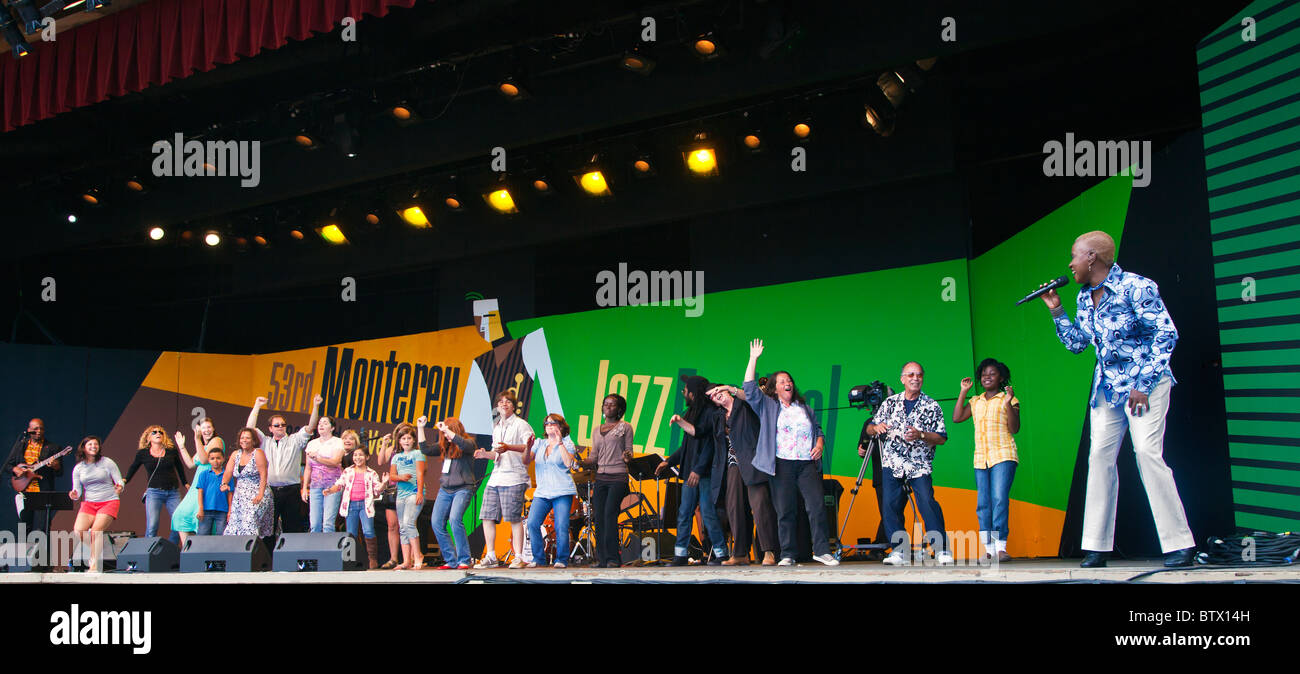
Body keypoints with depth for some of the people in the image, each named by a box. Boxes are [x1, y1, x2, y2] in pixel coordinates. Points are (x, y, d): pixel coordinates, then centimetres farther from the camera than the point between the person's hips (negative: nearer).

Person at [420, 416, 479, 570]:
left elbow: (465, 445, -25)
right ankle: (451, 560, 5)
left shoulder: (468, 442, -2)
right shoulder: (444, 446, 16)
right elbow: (425, 450, 12)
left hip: (463, 489, -7)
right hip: (445, 489, 7)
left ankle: (464, 560, -16)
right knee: (437, 524, -3)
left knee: (455, 519, -24)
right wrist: (420, 428, 9)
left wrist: (447, 430, -21)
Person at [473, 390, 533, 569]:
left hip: (514, 478, -7)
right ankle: (490, 556, 11)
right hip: (495, 478, 7)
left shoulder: (520, 424, -1)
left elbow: (530, 446, -14)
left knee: (514, 518, -9)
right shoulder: (496, 427, 23)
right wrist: (485, 454, 9)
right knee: (487, 517, 3)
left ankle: (518, 557, -4)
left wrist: (509, 447, -26)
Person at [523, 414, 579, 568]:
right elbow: (526, 461, 6)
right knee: (532, 523, -10)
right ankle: (538, 558, 4)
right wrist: (528, 448, -13)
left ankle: (562, 560, 3)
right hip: (542, 492, 4)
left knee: (561, 527, -11)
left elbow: (568, 463, -12)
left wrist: (559, 442, -13)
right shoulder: (539, 443, 17)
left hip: (562, 493, -4)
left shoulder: (567, 443, 5)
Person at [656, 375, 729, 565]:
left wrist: (698, 470, -20)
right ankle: (680, 555, 10)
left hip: (706, 473, -9)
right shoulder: (692, 412, 18)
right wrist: (669, 462, 19)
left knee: (708, 513, -8)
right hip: (691, 473, 9)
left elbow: (710, 444, -16)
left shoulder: (711, 412, -10)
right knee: (684, 513, 7)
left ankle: (721, 553, 0)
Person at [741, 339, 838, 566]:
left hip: (807, 464, 2)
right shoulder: (768, 406, 12)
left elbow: (818, 428, 25)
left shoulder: (804, 407, 22)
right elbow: (750, 388, 1)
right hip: (782, 465, -2)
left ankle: (822, 550, -3)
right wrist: (753, 359, -2)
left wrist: (820, 443, 3)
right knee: (785, 511, -2)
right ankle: (787, 554, 3)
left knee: (817, 505, -8)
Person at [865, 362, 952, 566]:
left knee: (927, 502, -16)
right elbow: (869, 429, 14)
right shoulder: (890, 403, 12)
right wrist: (876, 427, -9)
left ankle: (942, 549, -9)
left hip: (920, 464, -2)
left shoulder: (931, 406, 6)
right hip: (892, 464, 2)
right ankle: (900, 550, 2)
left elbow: (941, 438, 2)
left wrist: (920, 435, -15)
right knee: (890, 505, -7)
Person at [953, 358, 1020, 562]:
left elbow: (1014, 429, -4)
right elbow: (957, 418, 8)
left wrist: (1008, 403, -16)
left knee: (999, 499, -16)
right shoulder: (975, 402, 18)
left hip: (1003, 457, -5)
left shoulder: (1008, 400, 4)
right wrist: (963, 392, 8)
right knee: (983, 503, 0)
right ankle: (988, 549, 2)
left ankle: (1001, 547, -18)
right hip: (980, 459, 5)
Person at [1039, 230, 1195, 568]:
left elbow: (1166, 334, -14)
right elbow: (1076, 343, 19)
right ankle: (1097, 548, 4)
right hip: (1107, 386, 7)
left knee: (1147, 451, -18)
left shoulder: (1135, 287, -13)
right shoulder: (1085, 298, 9)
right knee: (1100, 456, 0)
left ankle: (1180, 545, -11)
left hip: (1146, 381, -7)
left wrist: (1143, 385, -17)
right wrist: (1056, 311, 7)